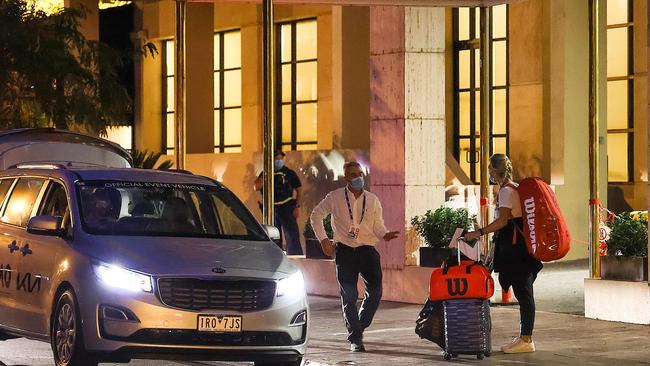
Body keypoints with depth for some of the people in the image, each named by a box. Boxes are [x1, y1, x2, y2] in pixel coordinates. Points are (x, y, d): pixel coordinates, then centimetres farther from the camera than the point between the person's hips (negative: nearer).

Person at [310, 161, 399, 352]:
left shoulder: (372, 200, 8)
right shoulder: (335, 198, 2)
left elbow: (378, 226, 10)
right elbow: (316, 215, 10)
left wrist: (385, 234, -12)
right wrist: (323, 239, 3)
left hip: (367, 250, 2)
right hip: (345, 250, -2)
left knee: (375, 291, -7)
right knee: (349, 297, -2)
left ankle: (359, 327, 17)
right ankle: (355, 339, 4)